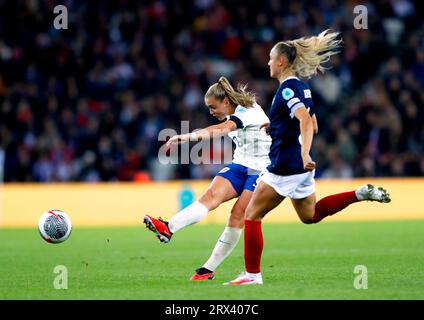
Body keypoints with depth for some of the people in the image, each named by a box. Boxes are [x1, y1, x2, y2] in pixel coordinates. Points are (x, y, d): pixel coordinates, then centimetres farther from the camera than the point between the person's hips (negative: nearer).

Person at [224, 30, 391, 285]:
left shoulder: (287, 88, -15)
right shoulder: (302, 86, 12)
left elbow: (306, 120, -30)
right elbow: (310, 125, 22)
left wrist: (304, 154, -39)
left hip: (285, 166, -9)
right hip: (300, 167, 9)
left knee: (253, 214, -1)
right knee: (311, 215, 23)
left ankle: (252, 274, 0)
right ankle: (361, 194, 8)